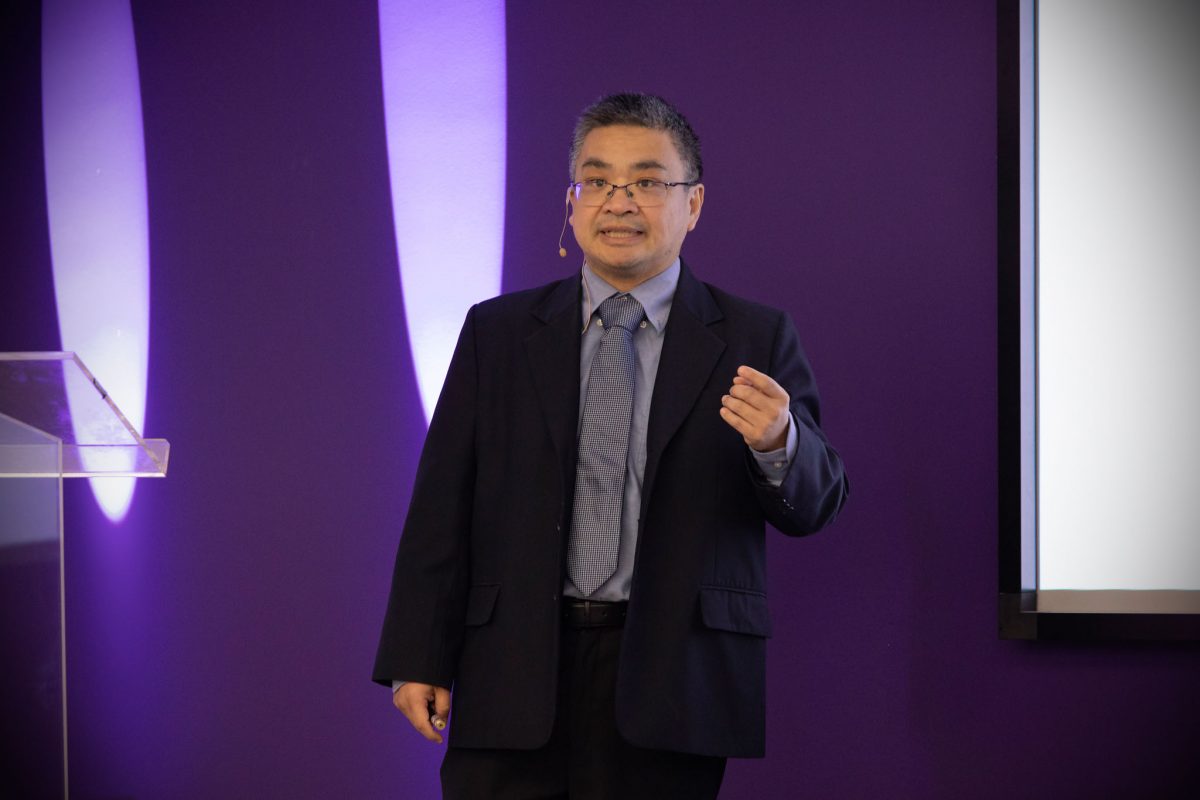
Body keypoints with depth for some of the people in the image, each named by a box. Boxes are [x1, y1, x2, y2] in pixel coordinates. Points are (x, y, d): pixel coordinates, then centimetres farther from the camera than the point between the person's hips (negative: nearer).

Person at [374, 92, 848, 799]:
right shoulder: (497, 333, 10)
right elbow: (444, 504, 7)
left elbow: (816, 505, 0)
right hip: (515, 681, 1)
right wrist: (418, 657, 0)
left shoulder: (755, 341, 6)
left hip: (666, 687, -1)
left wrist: (778, 442, -22)